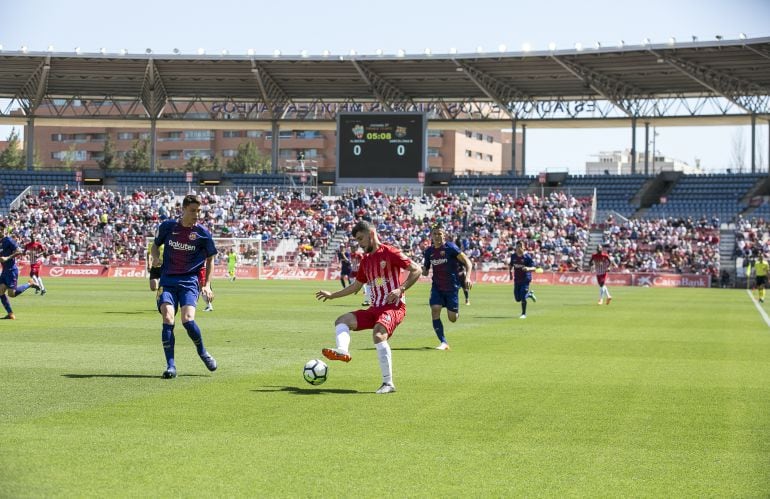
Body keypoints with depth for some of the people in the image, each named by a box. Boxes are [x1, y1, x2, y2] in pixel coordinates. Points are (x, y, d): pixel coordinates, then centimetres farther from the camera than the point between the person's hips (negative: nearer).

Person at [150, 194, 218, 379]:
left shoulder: (203, 233, -1)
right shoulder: (168, 226, 2)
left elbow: (210, 259, 11)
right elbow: (155, 245, 19)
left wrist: (207, 285, 3)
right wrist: (155, 257, -4)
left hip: (189, 282, -1)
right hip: (168, 281, 1)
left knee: (188, 319, -19)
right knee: (168, 318, -17)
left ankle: (202, 352, 11)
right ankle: (170, 365, -12)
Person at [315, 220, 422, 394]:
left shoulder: (390, 253, -5)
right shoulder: (365, 260, 18)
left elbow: (416, 270, -9)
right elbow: (356, 286, 31)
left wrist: (400, 289, -19)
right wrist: (332, 295, 29)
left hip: (394, 307, -8)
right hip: (375, 308, 8)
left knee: (378, 334, -33)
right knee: (342, 320, -5)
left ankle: (388, 383, -28)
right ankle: (342, 350, -36)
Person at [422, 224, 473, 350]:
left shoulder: (450, 247, -11)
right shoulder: (428, 251, 4)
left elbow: (467, 262, -10)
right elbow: (425, 271, 15)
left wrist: (467, 277, -24)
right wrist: (422, 270, -9)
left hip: (452, 287, -3)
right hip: (437, 287, 3)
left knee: (453, 319, 2)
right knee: (435, 311, -18)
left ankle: (456, 310, 41)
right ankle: (443, 342, -11)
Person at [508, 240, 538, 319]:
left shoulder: (527, 256, -13)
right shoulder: (513, 256, 1)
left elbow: (534, 268, -14)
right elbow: (511, 265, 20)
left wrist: (528, 268, -34)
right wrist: (510, 272, 6)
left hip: (525, 279, -5)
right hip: (517, 279, 5)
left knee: (523, 297, -12)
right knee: (517, 298, 8)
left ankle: (523, 314, 5)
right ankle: (529, 294, 37)